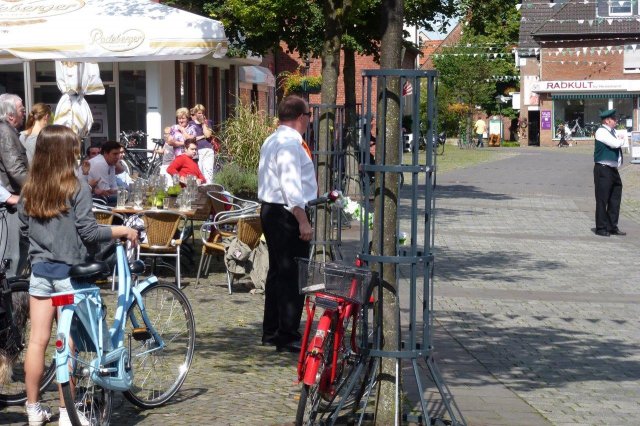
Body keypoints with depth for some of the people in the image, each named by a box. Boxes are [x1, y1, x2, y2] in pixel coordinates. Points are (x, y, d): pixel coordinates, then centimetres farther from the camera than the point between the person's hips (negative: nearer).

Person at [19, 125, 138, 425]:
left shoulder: (29, 189, 3)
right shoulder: (77, 188, -13)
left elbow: (24, 229, 10)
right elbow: (89, 232, -15)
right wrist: (123, 230, -3)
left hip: (40, 269, 5)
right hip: (69, 271, -5)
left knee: (38, 339, 8)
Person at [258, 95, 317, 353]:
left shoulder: (271, 141, 16)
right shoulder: (289, 143, -17)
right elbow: (291, 185, -24)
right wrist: (303, 221, -25)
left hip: (271, 211, 11)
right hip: (287, 214, -11)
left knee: (278, 272, 17)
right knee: (293, 276, -7)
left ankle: (271, 332, 24)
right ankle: (288, 337, -4)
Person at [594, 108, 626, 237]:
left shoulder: (612, 131, 16)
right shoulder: (601, 131, -13)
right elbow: (616, 144, -21)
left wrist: (619, 141, -2)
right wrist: (621, 140, -2)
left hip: (613, 169, 9)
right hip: (603, 169, -9)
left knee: (615, 198, 12)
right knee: (602, 199, -3)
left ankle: (612, 226, 20)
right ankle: (601, 228, 4)